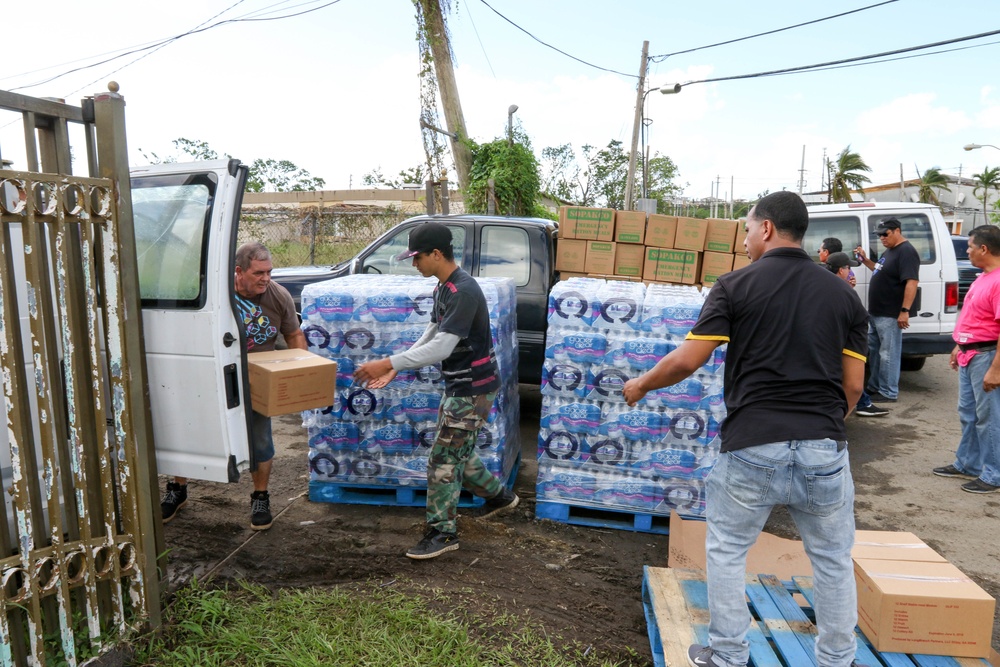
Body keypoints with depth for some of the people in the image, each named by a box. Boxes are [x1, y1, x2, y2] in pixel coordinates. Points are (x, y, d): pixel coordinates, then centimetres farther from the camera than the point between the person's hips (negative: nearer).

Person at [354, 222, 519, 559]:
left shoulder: (464, 292, -24)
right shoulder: (442, 288, 8)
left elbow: (440, 348, -30)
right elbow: (430, 337, 14)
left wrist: (388, 363, -29)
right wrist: (395, 367, 5)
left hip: (473, 388, -10)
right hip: (459, 385, 10)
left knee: (443, 459, -3)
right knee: (457, 452, 21)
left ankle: (443, 532, 12)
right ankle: (499, 495, 41)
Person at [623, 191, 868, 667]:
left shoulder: (736, 285, -4)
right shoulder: (843, 293, 7)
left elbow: (686, 361, -8)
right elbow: (853, 384, 6)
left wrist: (641, 385, 9)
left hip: (752, 446, -3)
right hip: (825, 448, 4)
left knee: (726, 552, 15)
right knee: (832, 561, 19)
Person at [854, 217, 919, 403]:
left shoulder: (906, 252, -15)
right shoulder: (889, 250, 16)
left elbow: (911, 283, -23)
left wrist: (904, 311, -27)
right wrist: (865, 260, 15)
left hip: (889, 315, -10)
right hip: (876, 312, 10)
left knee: (888, 354, -4)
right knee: (874, 351, 17)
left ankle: (889, 393, 4)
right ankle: (874, 386, 28)